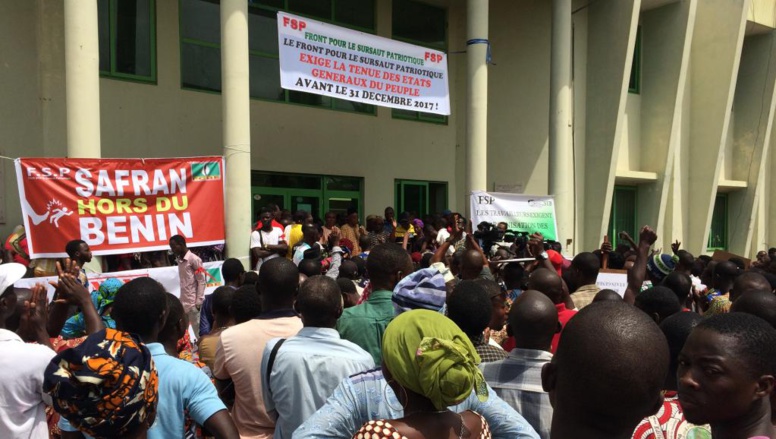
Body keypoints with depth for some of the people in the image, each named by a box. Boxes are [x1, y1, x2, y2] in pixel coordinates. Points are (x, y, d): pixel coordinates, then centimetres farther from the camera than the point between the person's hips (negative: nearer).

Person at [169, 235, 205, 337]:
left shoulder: (194, 259, -9)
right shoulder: (179, 260, 13)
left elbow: (201, 281, -10)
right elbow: (183, 283, 13)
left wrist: (199, 302, -14)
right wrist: (180, 301, 8)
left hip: (193, 303, -7)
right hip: (183, 303, 7)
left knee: (199, 333, 0)